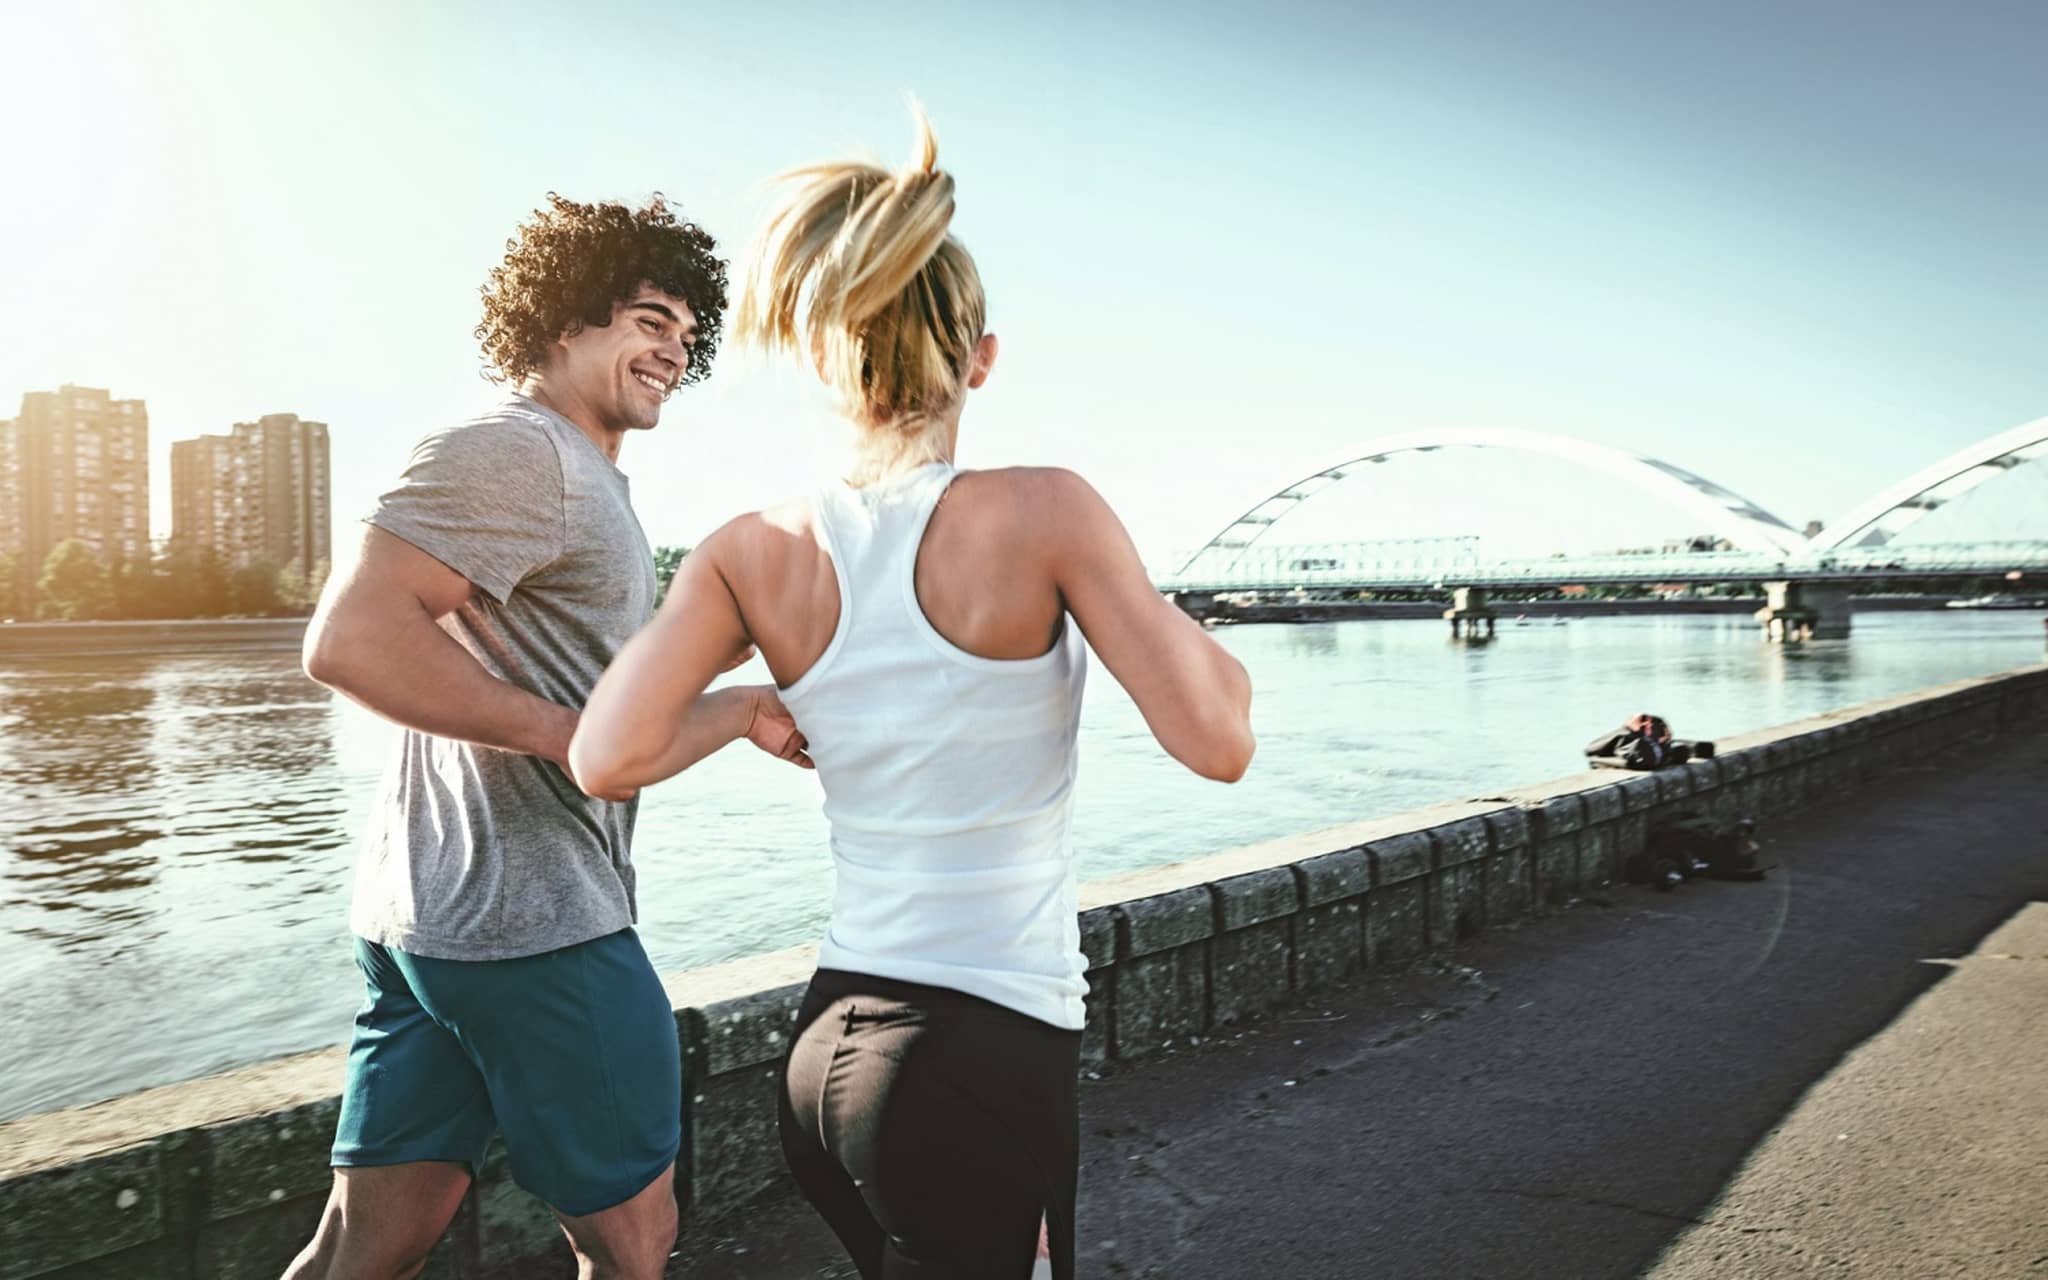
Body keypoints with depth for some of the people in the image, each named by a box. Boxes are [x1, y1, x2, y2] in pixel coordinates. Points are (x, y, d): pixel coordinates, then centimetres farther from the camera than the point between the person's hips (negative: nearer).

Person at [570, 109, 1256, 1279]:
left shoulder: (757, 552, -3)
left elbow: (609, 758, -12)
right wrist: (1180, 622, 3)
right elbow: (1217, 743, -17)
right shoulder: (1042, 513, -15)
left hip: (834, 1040, 6)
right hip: (984, 1061, -5)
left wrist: (753, 709, 6)